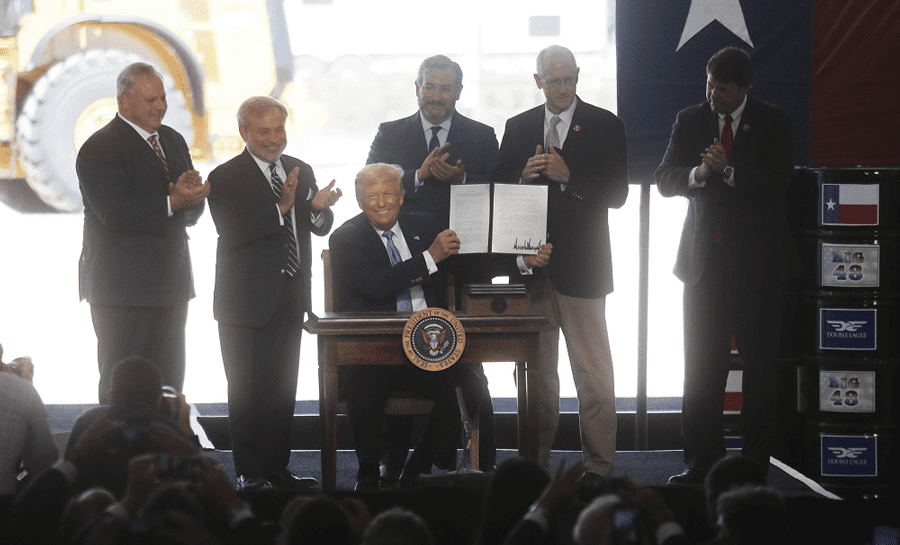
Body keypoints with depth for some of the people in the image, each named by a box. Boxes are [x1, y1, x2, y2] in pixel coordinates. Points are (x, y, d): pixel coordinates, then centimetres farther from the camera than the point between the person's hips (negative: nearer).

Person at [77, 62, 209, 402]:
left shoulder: (172, 140, 15)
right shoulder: (100, 149, -10)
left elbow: (192, 212, 13)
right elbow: (115, 214, -21)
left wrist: (190, 193, -10)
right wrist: (172, 202, -22)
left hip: (172, 285, 8)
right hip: (124, 288, -8)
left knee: (169, 384, 9)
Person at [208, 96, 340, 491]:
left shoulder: (301, 171, 10)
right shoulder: (226, 178, -8)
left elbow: (321, 227, 8)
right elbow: (232, 232, -20)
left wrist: (319, 206, -16)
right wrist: (281, 207, -29)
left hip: (290, 300, 6)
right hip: (248, 302, -6)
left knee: (283, 388, 11)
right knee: (247, 389, 0)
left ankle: (277, 469, 18)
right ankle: (249, 474, 5)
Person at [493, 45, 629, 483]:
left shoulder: (604, 126, 1)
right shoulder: (518, 128, 12)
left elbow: (617, 194, -6)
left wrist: (568, 176, -17)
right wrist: (524, 176, -11)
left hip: (581, 266, -3)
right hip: (531, 263, 3)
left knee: (593, 372, -3)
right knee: (536, 370, 9)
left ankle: (598, 466, 0)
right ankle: (536, 462, 15)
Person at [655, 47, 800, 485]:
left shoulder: (772, 123, 0)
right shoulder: (689, 121, 8)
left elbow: (777, 184, -11)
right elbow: (664, 180, 2)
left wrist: (727, 171, -22)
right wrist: (698, 174, -18)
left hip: (756, 260, -2)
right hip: (704, 260, 2)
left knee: (760, 366, 1)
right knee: (701, 366, 2)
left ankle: (755, 462, 7)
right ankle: (701, 460, 8)